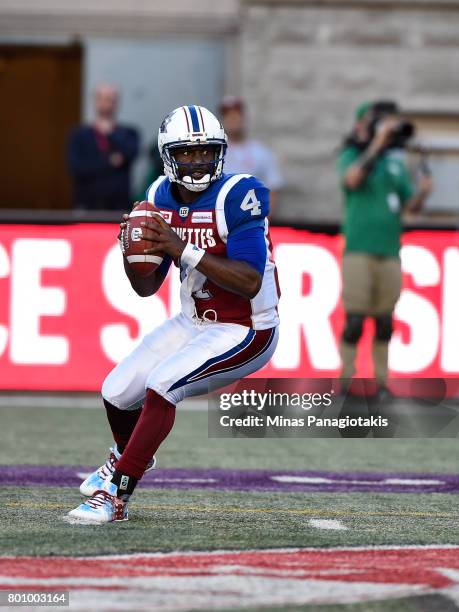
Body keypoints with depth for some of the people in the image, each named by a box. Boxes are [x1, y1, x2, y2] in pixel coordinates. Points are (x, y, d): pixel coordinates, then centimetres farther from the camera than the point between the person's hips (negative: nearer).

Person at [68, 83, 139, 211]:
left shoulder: (128, 134, 11)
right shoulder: (79, 135, 10)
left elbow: (130, 154, -10)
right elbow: (76, 168, -4)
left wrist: (110, 133, -4)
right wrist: (109, 162, -8)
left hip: (119, 208, 0)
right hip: (88, 207, 0)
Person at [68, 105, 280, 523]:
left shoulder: (237, 196, -23)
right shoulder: (160, 198, -2)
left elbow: (250, 283, -30)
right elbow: (146, 288, 5)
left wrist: (183, 250, -35)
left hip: (245, 331, -7)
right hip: (193, 323, 7)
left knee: (160, 386, -25)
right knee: (118, 392, 7)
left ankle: (116, 496, -17)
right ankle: (128, 456, 42)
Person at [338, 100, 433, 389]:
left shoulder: (396, 163, 14)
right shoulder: (352, 156, 0)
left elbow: (411, 204, 11)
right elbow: (352, 179, -22)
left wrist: (422, 192, -11)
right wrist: (377, 144, -22)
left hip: (390, 253, 5)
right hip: (359, 250, -5)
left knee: (385, 322, 6)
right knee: (355, 320, -8)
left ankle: (382, 381, 13)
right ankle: (346, 378, -1)